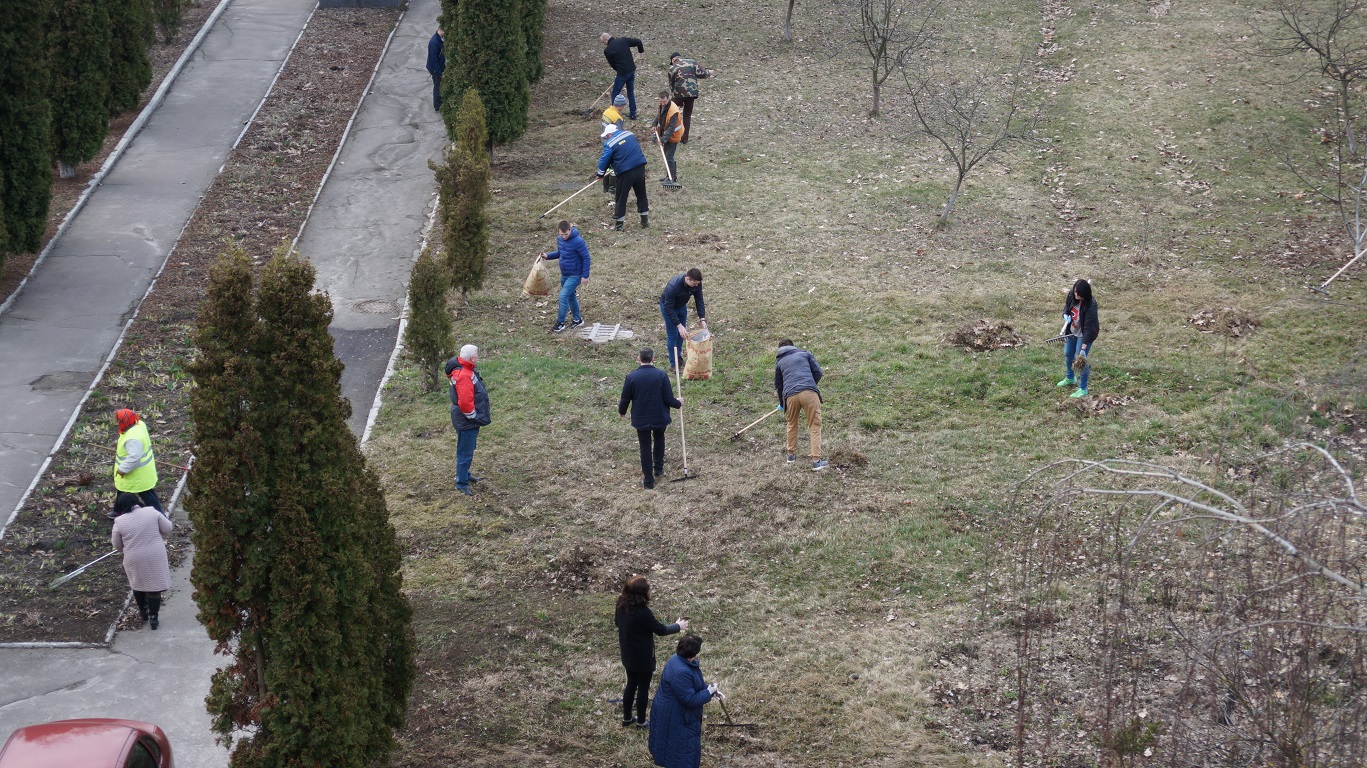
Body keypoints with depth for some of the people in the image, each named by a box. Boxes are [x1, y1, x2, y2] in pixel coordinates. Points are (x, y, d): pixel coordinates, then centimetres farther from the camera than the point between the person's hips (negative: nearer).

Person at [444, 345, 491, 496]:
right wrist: (473, 416, -17)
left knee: (469, 450, 26)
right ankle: (462, 483, 11)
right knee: (465, 453, 1)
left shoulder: (466, 370, 5)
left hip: (470, 420, 11)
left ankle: (465, 475, 43)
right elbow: (465, 402, -32)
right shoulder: (464, 376, -28)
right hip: (467, 421, -11)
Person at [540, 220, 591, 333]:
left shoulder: (578, 242, -24)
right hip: (564, 275, 8)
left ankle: (560, 323, 0)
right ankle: (577, 319, 34)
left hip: (575, 276, -8)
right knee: (571, 296, 18)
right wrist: (548, 256, -2)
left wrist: (585, 276, -17)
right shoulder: (559, 239, -1)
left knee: (563, 297, -12)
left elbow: (586, 258, -17)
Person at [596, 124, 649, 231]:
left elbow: (603, 161, -6)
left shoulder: (610, 144, -10)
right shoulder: (630, 134, 9)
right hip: (640, 168, 5)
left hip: (625, 173, -5)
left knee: (621, 198, 7)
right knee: (641, 194, 18)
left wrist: (601, 174, 11)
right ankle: (645, 221, 25)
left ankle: (619, 224, 11)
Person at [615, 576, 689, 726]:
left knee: (631, 684, 23)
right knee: (643, 688, 13)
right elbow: (660, 630, -19)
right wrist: (678, 626, -2)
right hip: (643, 658, -7)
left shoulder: (621, 605, -10)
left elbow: (617, 622, 10)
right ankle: (641, 721, 29)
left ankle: (626, 718, 35)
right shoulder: (643, 612, -32)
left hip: (627, 656, 7)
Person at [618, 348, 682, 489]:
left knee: (645, 448, 11)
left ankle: (649, 481, 15)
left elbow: (625, 399, -5)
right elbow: (669, 399, -11)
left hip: (641, 419, -1)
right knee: (659, 439, 30)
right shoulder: (662, 375, -13)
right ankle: (658, 469, 37)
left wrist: (621, 411, 17)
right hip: (660, 418, 1)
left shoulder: (631, 377, -13)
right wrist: (678, 403, 12)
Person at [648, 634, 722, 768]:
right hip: (673, 717, -10)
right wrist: (709, 692, -17)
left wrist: (710, 688, 1)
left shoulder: (681, 659, -3)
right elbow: (690, 700, -29)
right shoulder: (681, 673, -35)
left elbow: (696, 683, 13)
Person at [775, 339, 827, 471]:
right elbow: (818, 372, 13)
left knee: (792, 425, 25)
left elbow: (778, 385, 31)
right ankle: (816, 461, -4)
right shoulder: (804, 353, 20)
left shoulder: (779, 361, 25)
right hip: (809, 392, -2)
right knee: (815, 426, 2)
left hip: (790, 395, 2)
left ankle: (791, 455, 33)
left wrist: (781, 404, 46)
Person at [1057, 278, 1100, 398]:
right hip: (1071, 332, 7)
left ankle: (1083, 389, 18)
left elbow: (1088, 328, -33)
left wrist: (1083, 349, -33)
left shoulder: (1090, 306, -35)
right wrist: (1065, 315, -16)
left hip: (1084, 335, -7)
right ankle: (1069, 378, 51)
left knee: (1081, 361, -1)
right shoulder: (1072, 295, -17)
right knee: (1068, 355, 24)